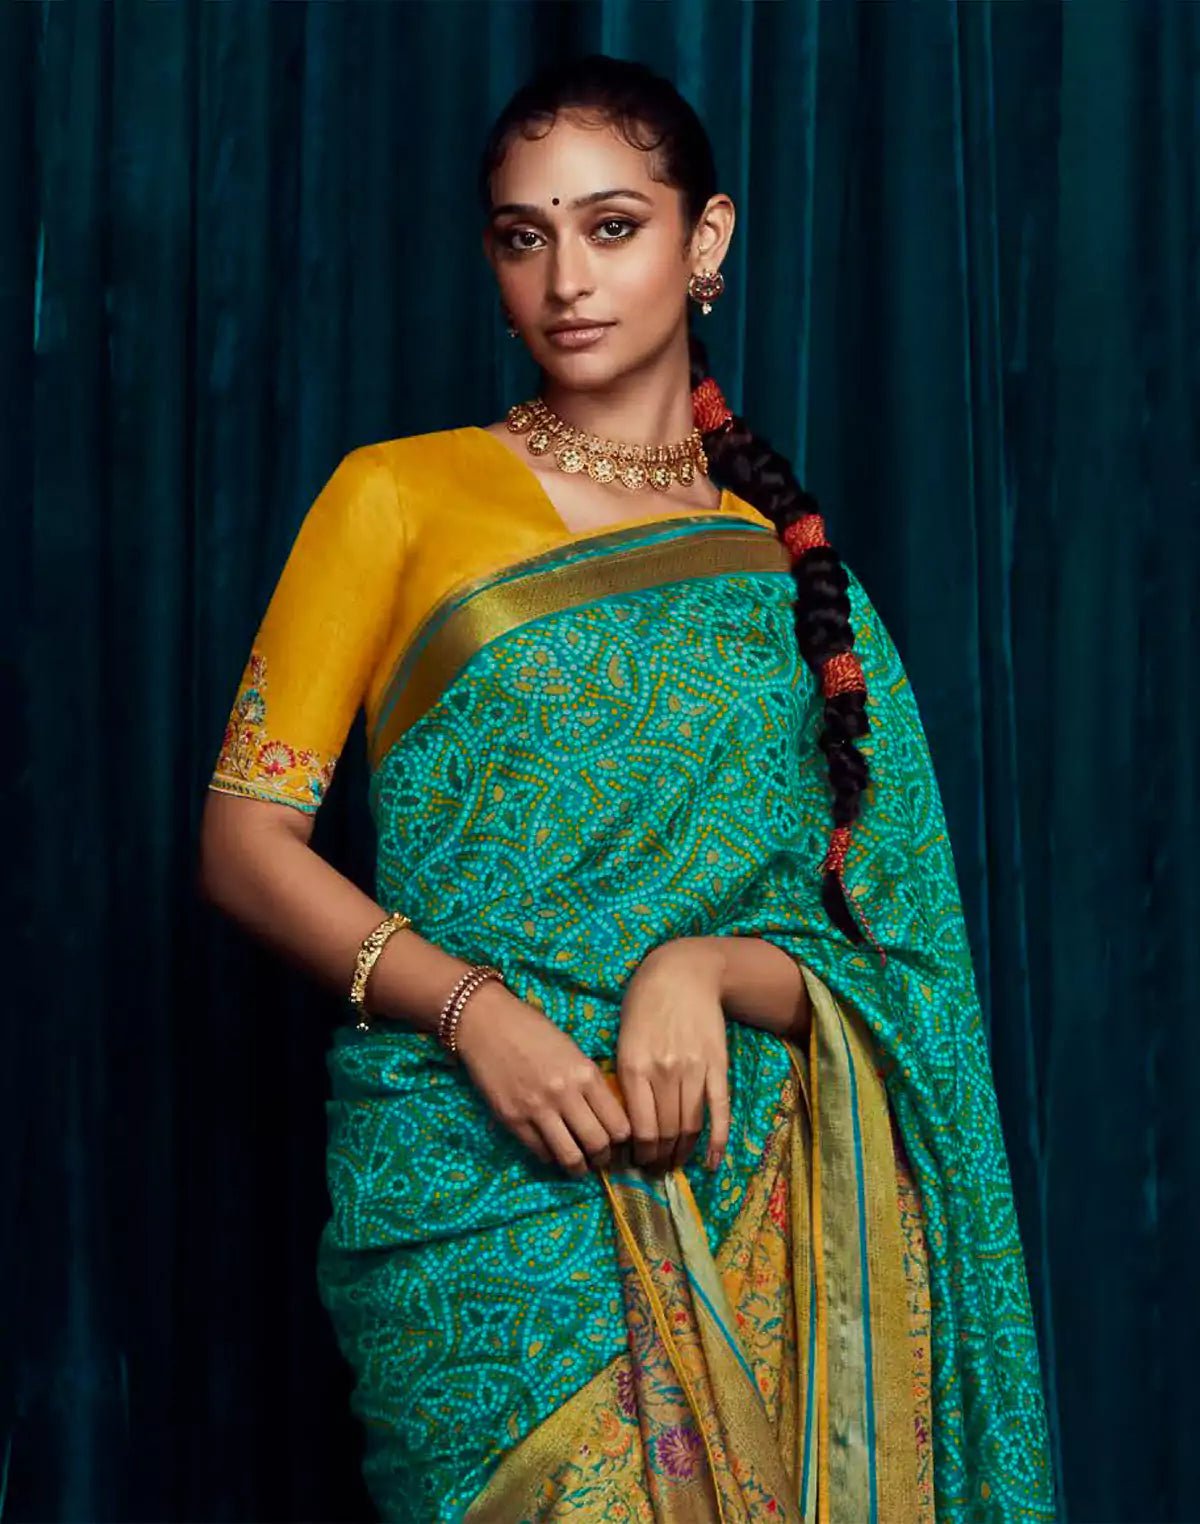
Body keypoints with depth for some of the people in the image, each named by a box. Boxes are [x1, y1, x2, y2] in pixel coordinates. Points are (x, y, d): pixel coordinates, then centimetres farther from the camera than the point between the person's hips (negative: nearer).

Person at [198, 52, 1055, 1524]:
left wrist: (702, 972, -14)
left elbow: (861, 958, 9)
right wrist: (471, 1007, -15)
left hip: (738, 1185, 3)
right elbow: (244, 834, 0)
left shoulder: (781, 569, 13)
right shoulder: (400, 495, 6)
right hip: (475, 1176, -2)